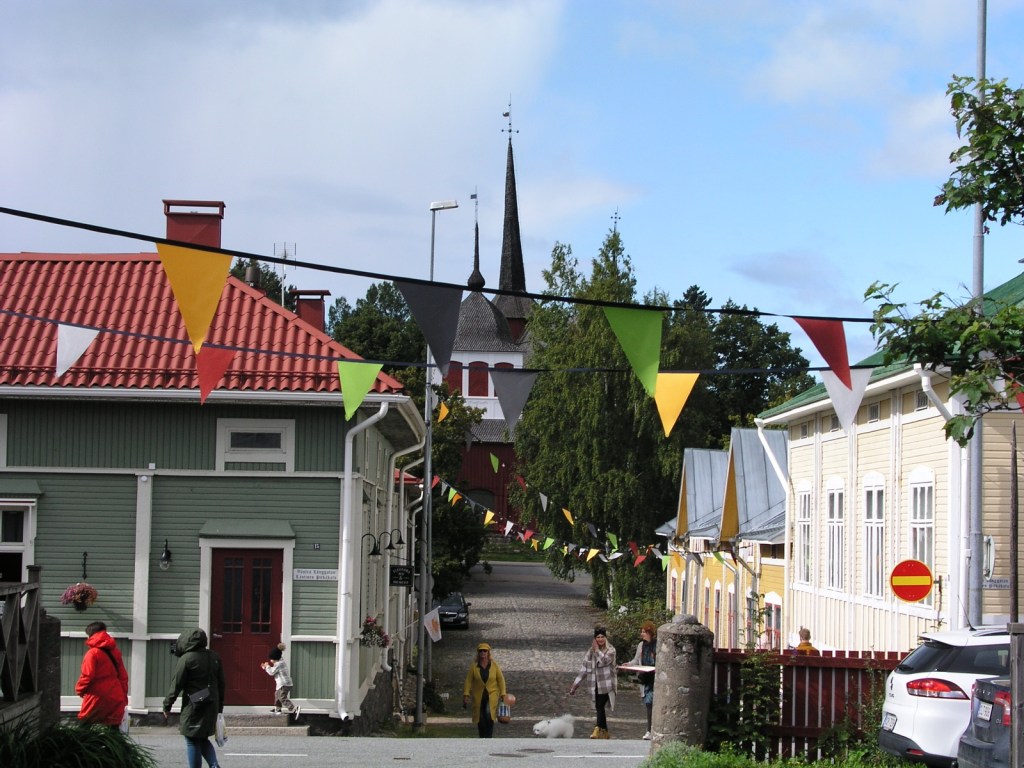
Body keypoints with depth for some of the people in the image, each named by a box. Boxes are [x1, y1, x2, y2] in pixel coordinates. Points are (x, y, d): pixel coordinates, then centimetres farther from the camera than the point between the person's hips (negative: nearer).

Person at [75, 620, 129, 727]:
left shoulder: (93, 653, -10)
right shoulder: (115, 652, 11)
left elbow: (87, 676, -13)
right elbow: (123, 675, 13)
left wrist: (79, 689, 4)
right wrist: (124, 696, 18)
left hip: (98, 697, -6)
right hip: (115, 698, 6)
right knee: (113, 725, 6)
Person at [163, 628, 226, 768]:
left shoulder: (186, 659, -12)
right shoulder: (214, 657, 6)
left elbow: (176, 685, -10)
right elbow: (221, 684, 11)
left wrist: (167, 706, 0)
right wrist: (219, 707, 19)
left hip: (193, 707, -6)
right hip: (211, 707, 6)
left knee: (192, 741, 3)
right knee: (203, 739, 18)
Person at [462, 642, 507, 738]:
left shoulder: (494, 665, -1)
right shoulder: (474, 666, -3)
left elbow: (501, 680, 4)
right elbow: (468, 681, -2)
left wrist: (502, 694, -1)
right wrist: (466, 695, -8)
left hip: (492, 695, -1)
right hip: (478, 696, 1)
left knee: (489, 714, -21)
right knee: (480, 719, 4)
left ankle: (489, 736, -12)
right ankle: (482, 738, 20)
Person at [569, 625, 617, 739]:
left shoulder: (611, 650, -2)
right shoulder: (590, 651, 11)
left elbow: (605, 660, -20)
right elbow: (584, 668, 12)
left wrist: (597, 650, -10)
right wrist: (576, 683, 8)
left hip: (606, 683, -5)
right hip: (595, 684, 5)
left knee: (600, 706, -18)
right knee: (599, 707, 7)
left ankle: (598, 729, -22)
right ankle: (605, 732, 16)